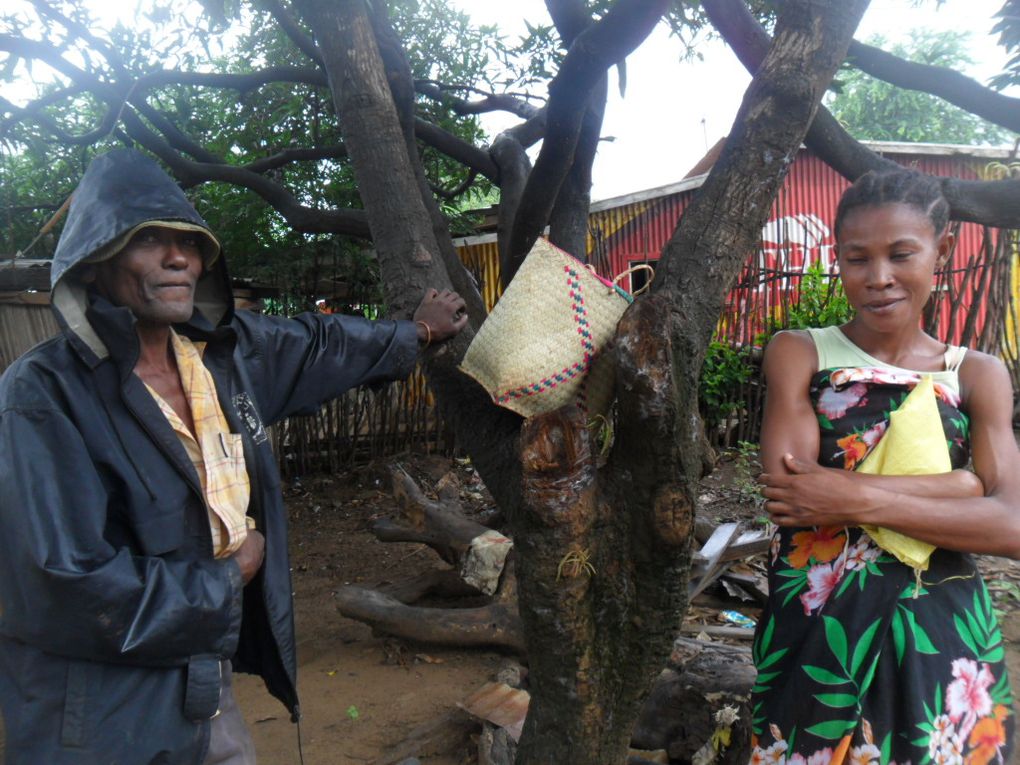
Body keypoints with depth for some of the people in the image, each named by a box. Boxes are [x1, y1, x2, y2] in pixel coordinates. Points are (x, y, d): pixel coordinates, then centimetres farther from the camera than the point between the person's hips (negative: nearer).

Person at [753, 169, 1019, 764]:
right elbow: (787, 491, -16)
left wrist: (859, 499, -21)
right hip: (817, 632, -1)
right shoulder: (798, 354, -4)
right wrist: (965, 484, -15)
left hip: (945, 643, 2)